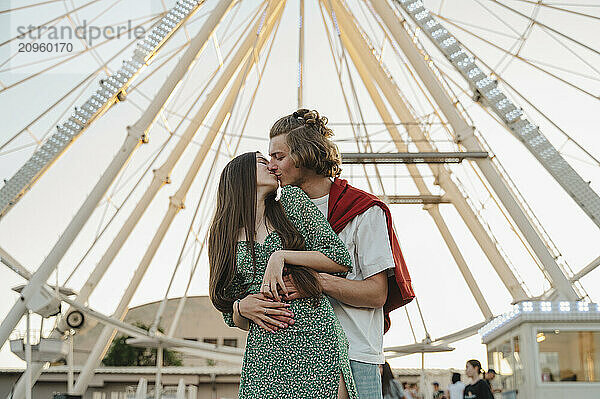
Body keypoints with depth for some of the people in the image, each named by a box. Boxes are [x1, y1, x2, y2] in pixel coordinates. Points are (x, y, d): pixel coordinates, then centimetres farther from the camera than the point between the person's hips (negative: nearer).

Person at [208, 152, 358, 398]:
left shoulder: (291, 200, 9)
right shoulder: (224, 237, 13)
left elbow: (340, 259, 2)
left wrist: (282, 256, -7)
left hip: (319, 342, -1)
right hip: (264, 355, 1)